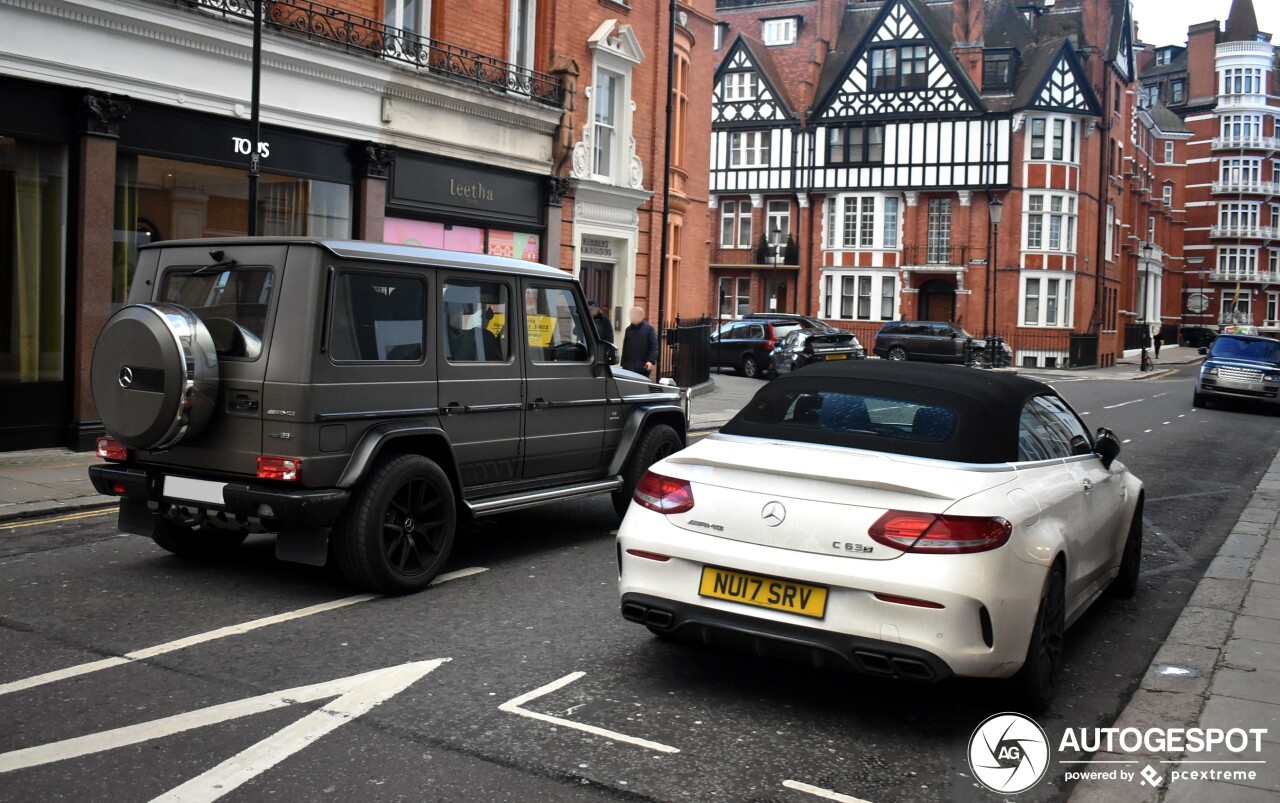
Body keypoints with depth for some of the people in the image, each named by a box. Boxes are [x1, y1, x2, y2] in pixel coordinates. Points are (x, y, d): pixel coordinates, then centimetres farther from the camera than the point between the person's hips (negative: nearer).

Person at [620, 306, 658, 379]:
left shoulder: (649, 328, 0)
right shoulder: (629, 330, 15)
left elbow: (654, 347, -7)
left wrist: (651, 361, -20)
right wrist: (623, 364, 14)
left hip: (643, 368, -4)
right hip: (628, 367, 4)